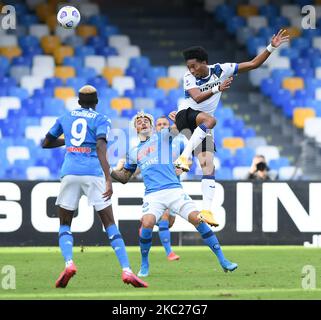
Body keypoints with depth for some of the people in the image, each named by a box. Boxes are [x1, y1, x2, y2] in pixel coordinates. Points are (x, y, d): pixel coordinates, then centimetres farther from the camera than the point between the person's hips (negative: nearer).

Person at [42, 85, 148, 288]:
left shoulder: (66, 118, 18)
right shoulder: (101, 120, 8)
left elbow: (46, 143, 28)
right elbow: (100, 148, -11)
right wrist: (108, 179, -18)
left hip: (70, 173, 2)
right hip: (93, 174, -2)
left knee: (65, 224, 13)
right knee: (110, 224, 2)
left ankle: (69, 263, -14)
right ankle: (127, 270, -10)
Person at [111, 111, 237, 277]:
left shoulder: (162, 136, 15)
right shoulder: (134, 153, 23)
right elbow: (124, 177, 29)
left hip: (174, 190, -1)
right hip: (152, 195, 1)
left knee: (197, 219, -15)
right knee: (147, 224, -26)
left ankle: (222, 260, -6)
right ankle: (144, 265, -5)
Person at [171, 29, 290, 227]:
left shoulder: (221, 70, -4)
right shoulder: (189, 77, -10)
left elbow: (254, 64, -3)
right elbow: (197, 98, -30)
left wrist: (272, 48, -13)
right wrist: (217, 89, -44)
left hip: (202, 128, 3)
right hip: (186, 115, -3)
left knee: (208, 166, -9)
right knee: (209, 119, -37)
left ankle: (207, 210, -12)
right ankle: (185, 156, -44)